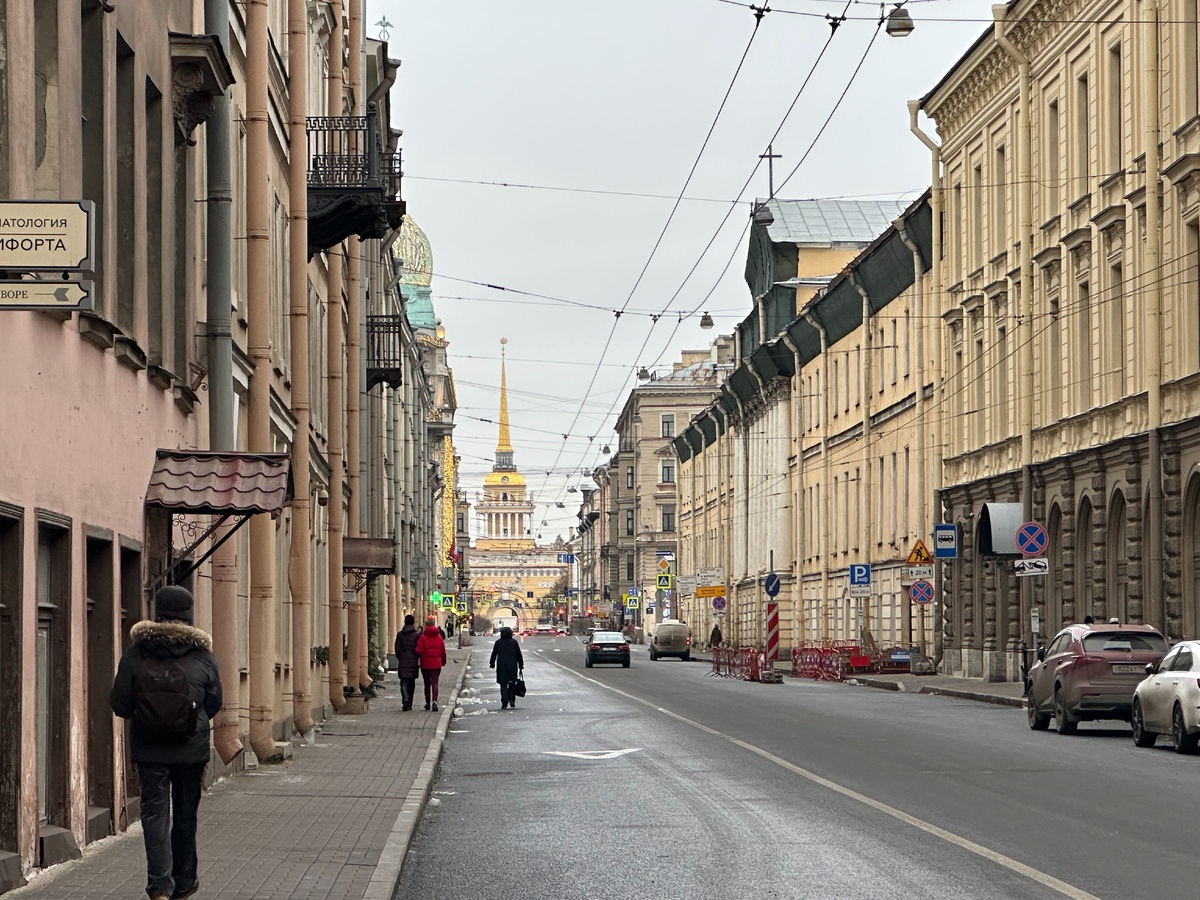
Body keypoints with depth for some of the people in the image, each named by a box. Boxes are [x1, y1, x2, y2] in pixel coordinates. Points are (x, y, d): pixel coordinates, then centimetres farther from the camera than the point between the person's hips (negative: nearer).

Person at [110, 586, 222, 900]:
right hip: (191, 749, 1)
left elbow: (119, 703, -3)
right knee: (185, 814, 14)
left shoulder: (135, 654, -5)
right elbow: (214, 703, 4)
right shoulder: (203, 655, -4)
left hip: (148, 748, -1)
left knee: (154, 812, 1)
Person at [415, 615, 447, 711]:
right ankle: (435, 701, -20)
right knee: (435, 683, -1)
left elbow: (419, 651, -16)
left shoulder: (423, 637, -10)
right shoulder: (439, 637, 2)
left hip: (425, 663, -2)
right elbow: (443, 651, 8)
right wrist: (443, 662, 21)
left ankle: (428, 703, 20)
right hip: (436, 664, 2)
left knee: (427, 684, 11)